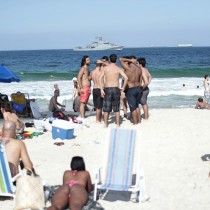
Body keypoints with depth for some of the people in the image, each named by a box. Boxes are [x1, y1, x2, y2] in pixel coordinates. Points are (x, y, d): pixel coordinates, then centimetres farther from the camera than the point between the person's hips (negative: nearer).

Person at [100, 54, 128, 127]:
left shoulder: (105, 68, 3)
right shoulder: (119, 69, 0)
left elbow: (101, 78, -5)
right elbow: (126, 78, -12)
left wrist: (101, 89, -6)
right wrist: (123, 88, -2)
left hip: (107, 89, 0)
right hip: (116, 89, 0)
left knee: (106, 108, 9)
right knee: (117, 108, 10)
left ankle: (105, 124, 13)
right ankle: (117, 124, 13)